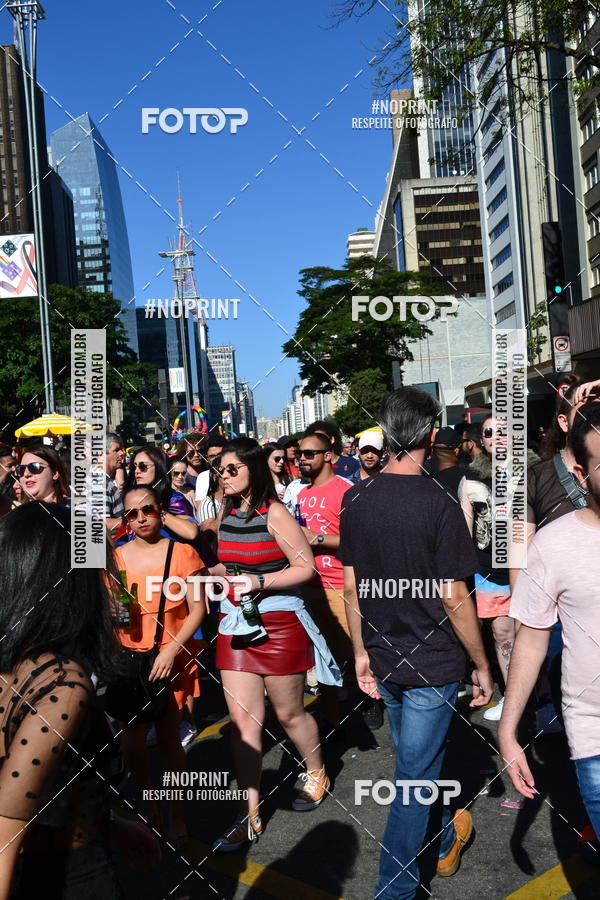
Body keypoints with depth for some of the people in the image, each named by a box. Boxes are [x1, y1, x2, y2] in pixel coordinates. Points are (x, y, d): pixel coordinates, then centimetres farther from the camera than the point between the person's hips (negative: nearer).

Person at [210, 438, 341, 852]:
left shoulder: (274, 513, -13)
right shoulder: (227, 512, 7)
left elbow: (306, 567, -13)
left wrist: (260, 581, -22)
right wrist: (216, 572, 1)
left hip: (278, 623, -6)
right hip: (235, 624, 6)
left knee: (289, 712, 11)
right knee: (243, 718, 4)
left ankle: (317, 775, 39)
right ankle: (250, 814, 13)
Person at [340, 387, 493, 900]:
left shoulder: (356, 499, -4)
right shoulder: (438, 505, -21)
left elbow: (351, 586, 1)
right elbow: (453, 598, -18)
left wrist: (361, 650, 12)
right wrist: (482, 665, -6)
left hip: (383, 659, 6)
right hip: (432, 663, -6)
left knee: (419, 756, 26)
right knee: (416, 775, 8)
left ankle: (447, 840, 48)